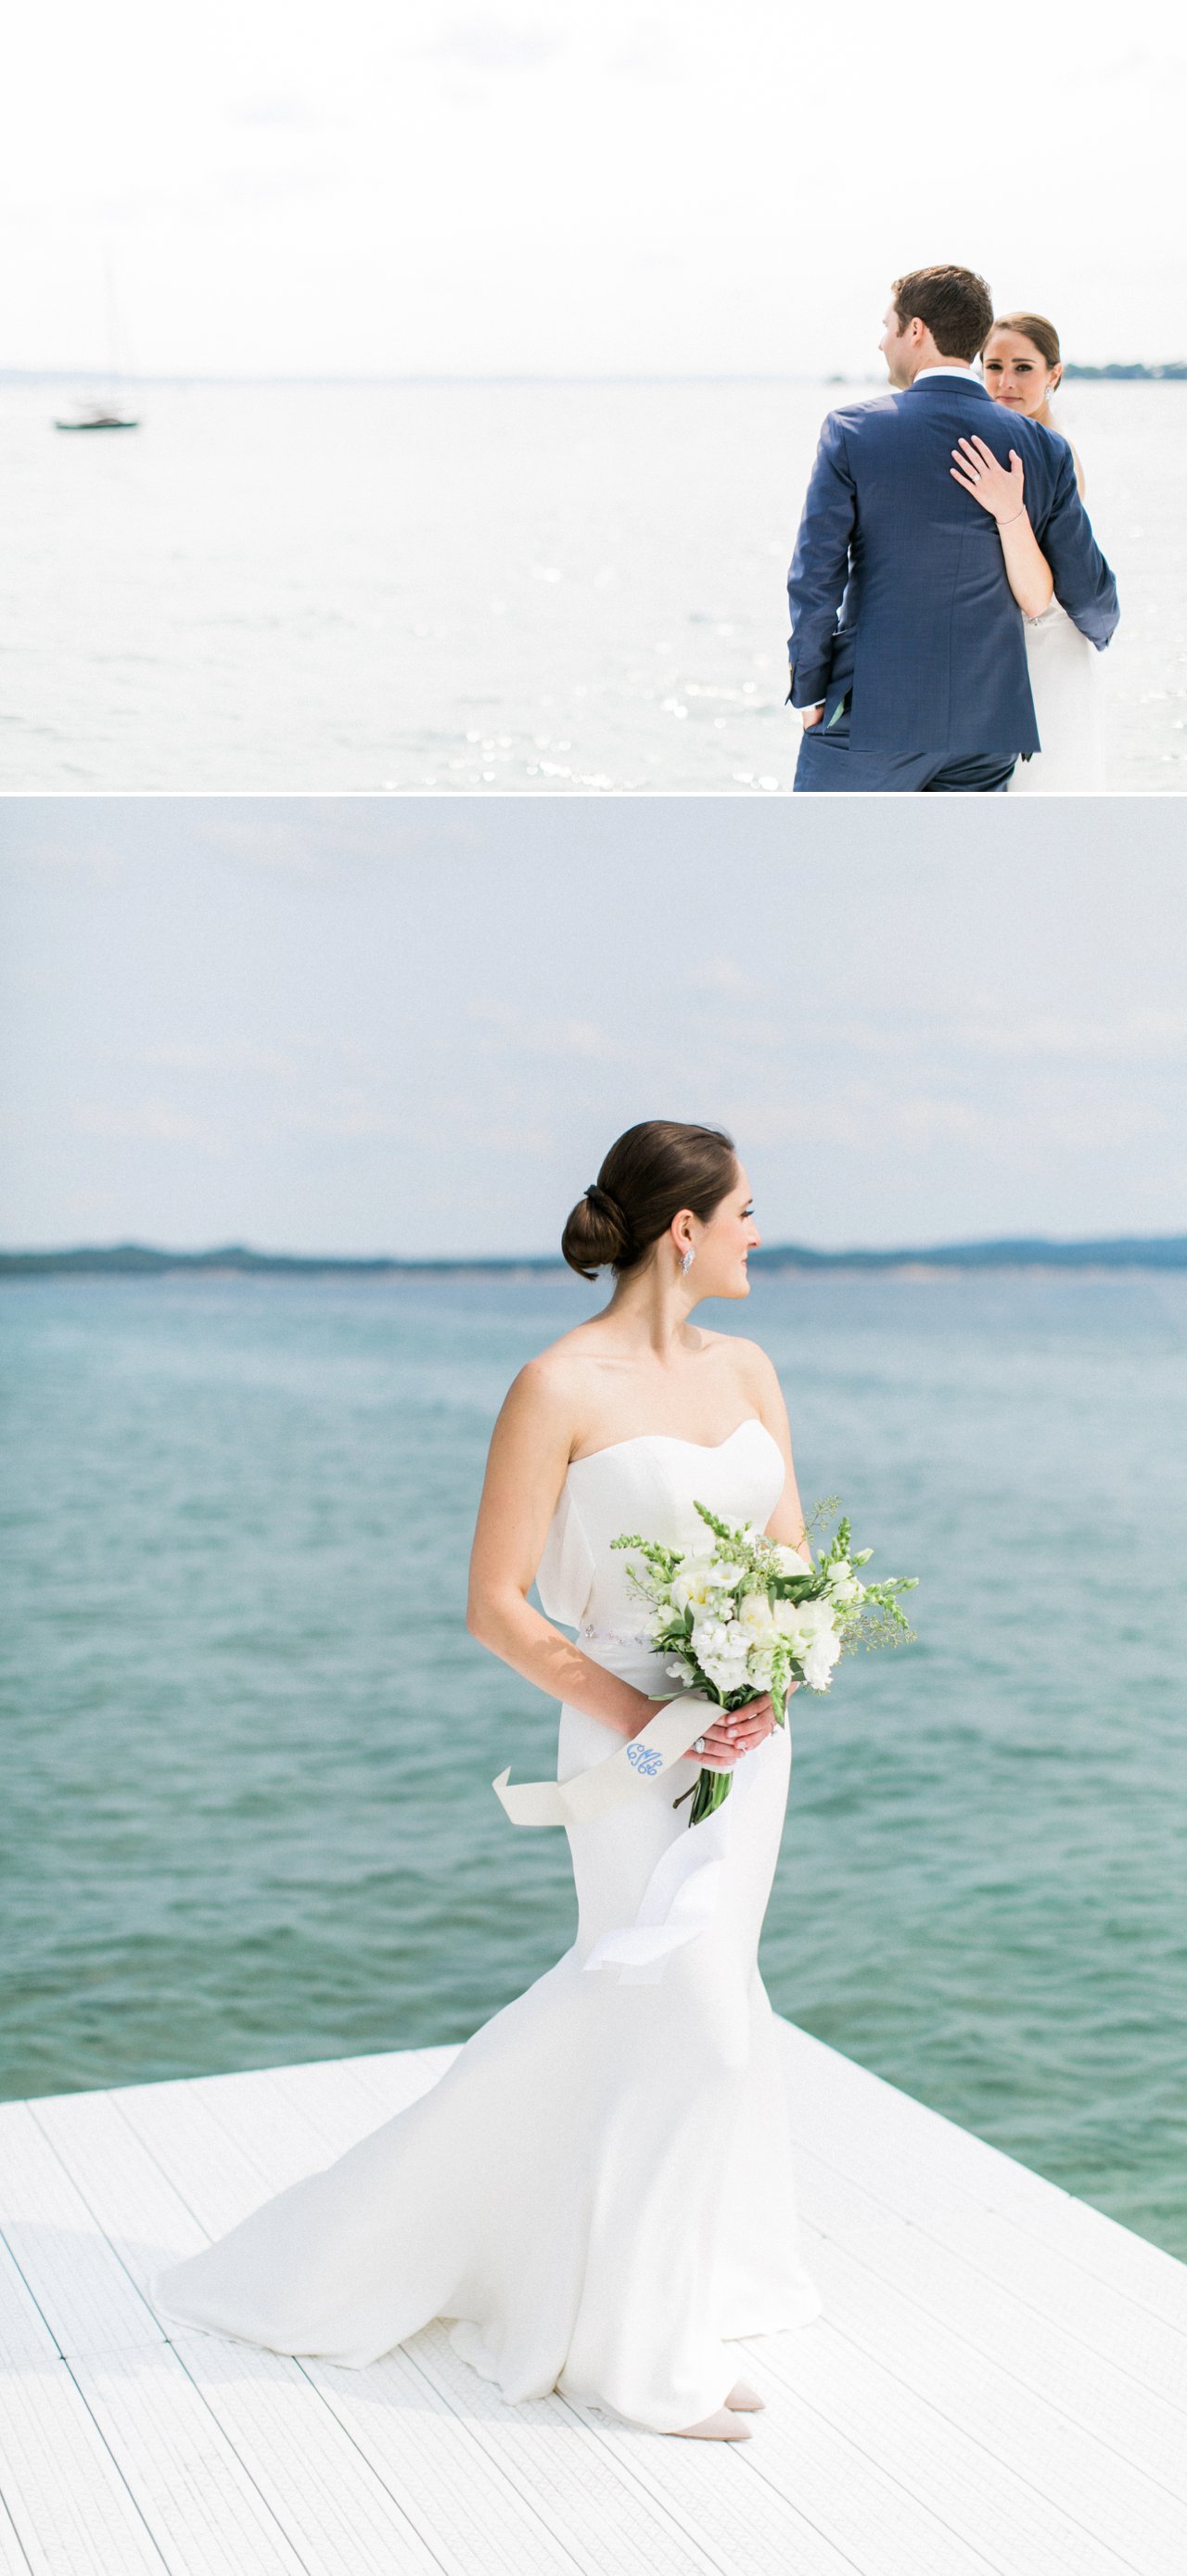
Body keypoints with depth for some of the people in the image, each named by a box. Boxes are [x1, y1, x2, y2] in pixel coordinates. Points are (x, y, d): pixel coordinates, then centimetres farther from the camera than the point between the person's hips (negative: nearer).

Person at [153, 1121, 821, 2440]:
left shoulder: (746, 1369, 6)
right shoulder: (560, 1387, -15)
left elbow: (792, 1561, 11)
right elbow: (496, 1606, -13)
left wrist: (770, 1685, -9)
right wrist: (649, 1721, -17)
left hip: (747, 1732, 7)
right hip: (633, 1741, -7)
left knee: (622, 2008, 15)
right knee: (694, 2020, -5)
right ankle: (649, 2357, 14)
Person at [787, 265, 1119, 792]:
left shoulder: (852, 431, -5)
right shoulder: (1044, 448, 4)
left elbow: (815, 578, -9)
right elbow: (1086, 589, 11)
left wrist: (810, 691, 2)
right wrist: (1100, 632, 34)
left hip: (871, 711, -3)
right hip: (989, 722, 4)